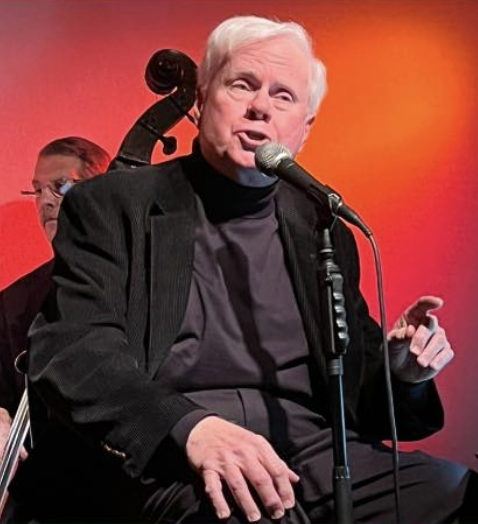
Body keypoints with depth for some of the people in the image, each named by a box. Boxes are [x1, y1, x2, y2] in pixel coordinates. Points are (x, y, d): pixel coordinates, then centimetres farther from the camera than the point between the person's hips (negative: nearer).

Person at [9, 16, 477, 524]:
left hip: (308, 446, 5)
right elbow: (70, 345, -8)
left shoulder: (321, 229, 18)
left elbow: (358, 379, 23)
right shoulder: (110, 208, 6)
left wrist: (401, 371, -2)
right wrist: (187, 426, -25)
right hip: (161, 456, -4)